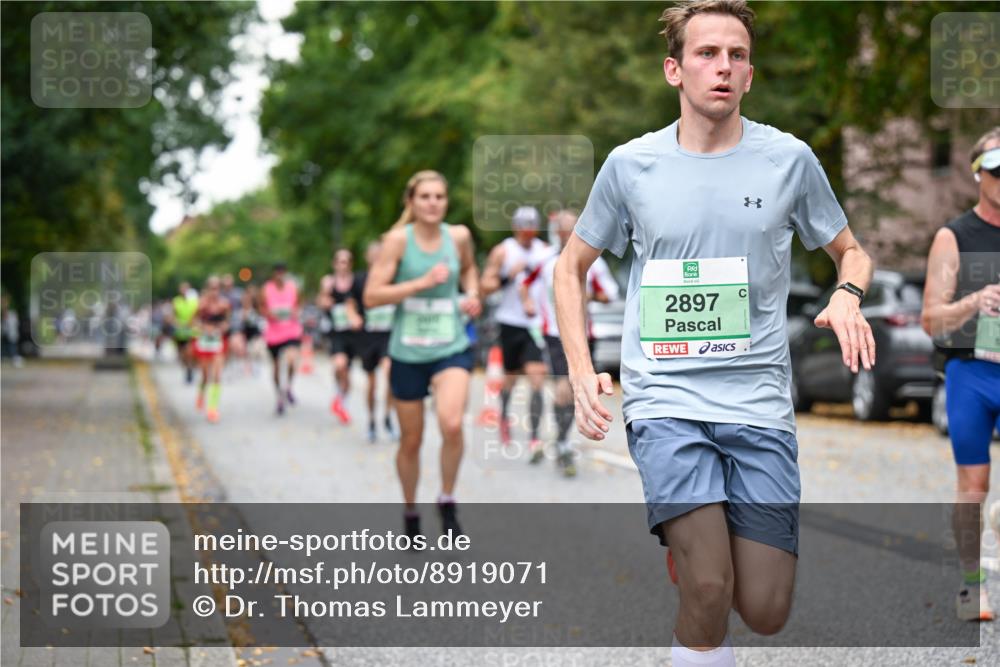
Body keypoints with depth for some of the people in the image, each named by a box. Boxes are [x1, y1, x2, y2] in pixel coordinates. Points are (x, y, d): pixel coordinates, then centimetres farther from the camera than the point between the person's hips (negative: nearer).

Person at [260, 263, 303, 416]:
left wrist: (295, 313, -7)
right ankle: (280, 398, 30)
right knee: (276, 366, 10)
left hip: (291, 330, -1)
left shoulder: (293, 288, 1)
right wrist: (269, 314, -13)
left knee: (292, 358, -25)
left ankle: (288, 387, 3)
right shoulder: (266, 290, -3)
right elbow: (262, 309, 7)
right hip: (273, 333, 1)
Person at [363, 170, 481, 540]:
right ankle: (410, 512, 33)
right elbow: (371, 296, -13)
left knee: (452, 424, -25)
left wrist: (472, 294, 4)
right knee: (411, 441, 10)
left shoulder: (459, 235, 1)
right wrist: (422, 282, -20)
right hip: (408, 353, -1)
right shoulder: (398, 240, -9)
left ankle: (447, 501, -2)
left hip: (452, 349, 1)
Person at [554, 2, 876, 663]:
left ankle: (690, 538, 30)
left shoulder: (790, 158, 3)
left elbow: (850, 250, 17)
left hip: (760, 401, 2)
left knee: (765, 612, 0)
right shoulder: (631, 164, 3)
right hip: (664, 395, -1)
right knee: (709, 591, -19)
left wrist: (847, 297, -7)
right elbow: (572, 265, 15)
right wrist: (582, 371, 2)